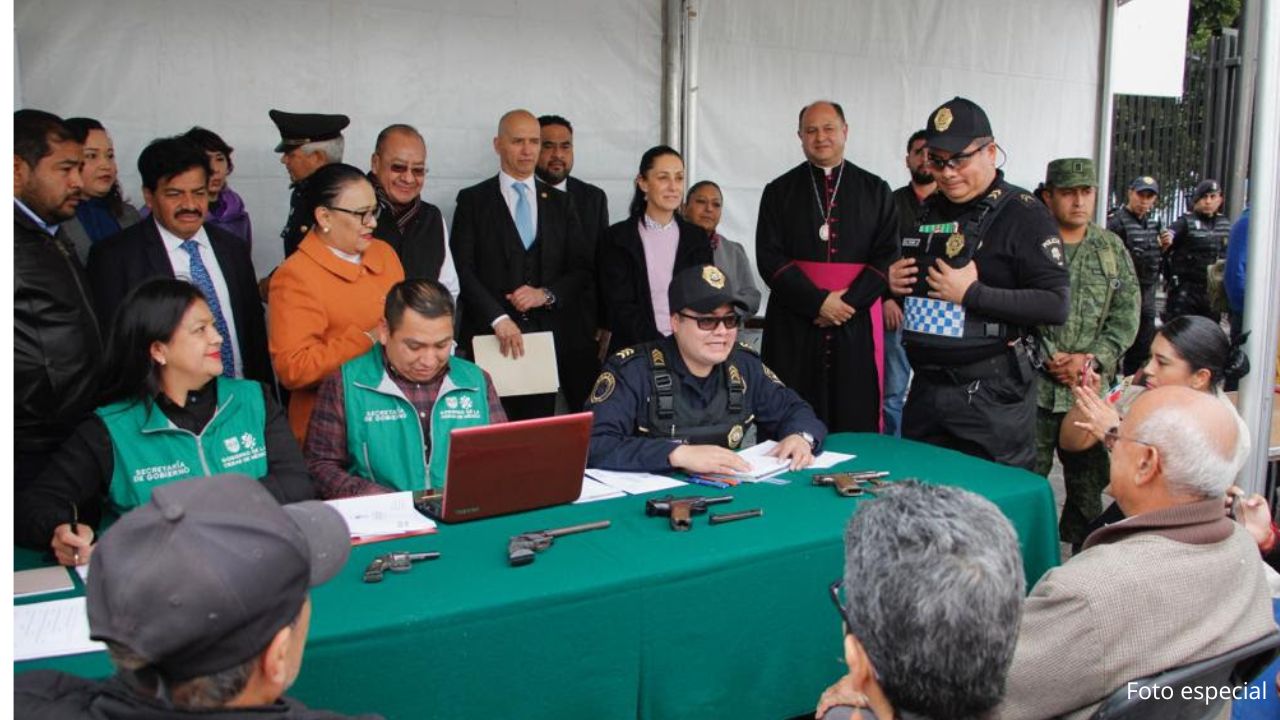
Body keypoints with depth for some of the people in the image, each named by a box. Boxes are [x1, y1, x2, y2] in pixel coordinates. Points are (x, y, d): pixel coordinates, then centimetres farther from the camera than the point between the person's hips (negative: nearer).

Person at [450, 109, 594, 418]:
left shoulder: (560, 203, 15)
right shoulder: (473, 200, 6)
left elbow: (581, 269, 12)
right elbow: (463, 269, -3)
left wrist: (547, 294, -7)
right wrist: (498, 318, -14)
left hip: (547, 337, 2)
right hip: (489, 336, -2)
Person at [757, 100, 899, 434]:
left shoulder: (875, 190, 11)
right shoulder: (779, 191, 8)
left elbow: (887, 255, 4)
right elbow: (769, 258, -1)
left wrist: (849, 301, -10)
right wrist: (818, 301, -11)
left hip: (857, 321, 1)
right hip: (794, 323, 0)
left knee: (857, 424, 1)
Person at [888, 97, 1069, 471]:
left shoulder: (1022, 213, -9)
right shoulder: (929, 210, 12)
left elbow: (1056, 305, -17)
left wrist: (972, 293, -20)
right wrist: (894, 281, 3)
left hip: (992, 396, -6)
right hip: (925, 388, 7)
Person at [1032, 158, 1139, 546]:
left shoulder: (1113, 249, 11)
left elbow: (1126, 317, 6)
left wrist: (1092, 360, -8)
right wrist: (1049, 359, -13)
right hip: (1033, 387, -3)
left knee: (1089, 484, 12)